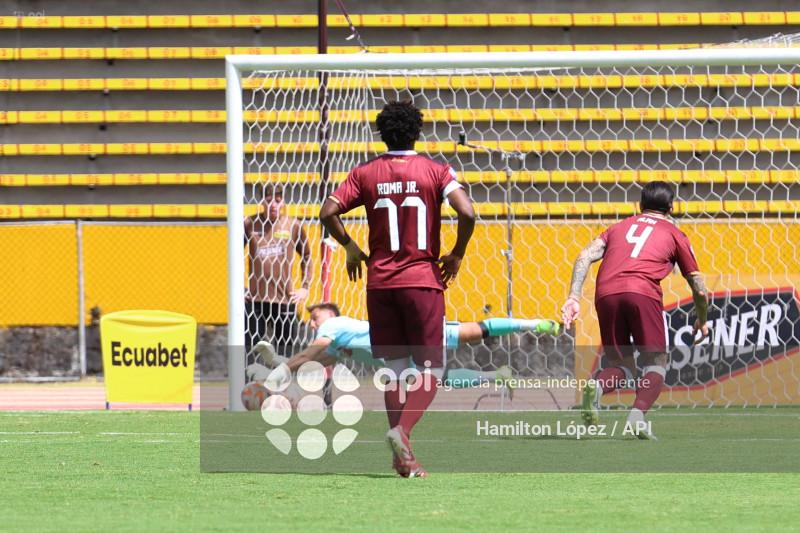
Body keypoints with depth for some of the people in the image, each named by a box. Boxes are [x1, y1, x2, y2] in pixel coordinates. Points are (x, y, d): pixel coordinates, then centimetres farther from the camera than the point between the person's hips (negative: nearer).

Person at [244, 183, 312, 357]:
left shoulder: (293, 225, 3)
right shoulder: (250, 224, 1)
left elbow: (306, 256, 14)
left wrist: (305, 287, 6)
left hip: (285, 299, 0)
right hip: (255, 299, 0)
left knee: (285, 353, 5)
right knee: (249, 347, -1)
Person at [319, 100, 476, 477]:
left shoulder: (365, 174, 3)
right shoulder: (435, 172, -3)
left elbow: (328, 212, -4)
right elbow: (467, 213, -15)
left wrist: (350, 248, 12)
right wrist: (456, 255, 1)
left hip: (379, 281, 3)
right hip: (422, 280, -3)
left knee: (395, 368, 9)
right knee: (431, 369, 2)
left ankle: (403, 456, 4)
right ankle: (402, 429, -24)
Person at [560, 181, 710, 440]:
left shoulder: (619, 227, 30)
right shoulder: (675, 234, 22)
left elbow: (585, 256, 13)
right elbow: (699, 289, 23)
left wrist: (574, 297, 5)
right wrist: (702, 322, 39)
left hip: (606, 294, 3)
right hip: (642, 292, -3)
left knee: (622, 369, 13)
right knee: (656, 364, 7)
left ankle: (596, 386, -20)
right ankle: (638, 415, -19)